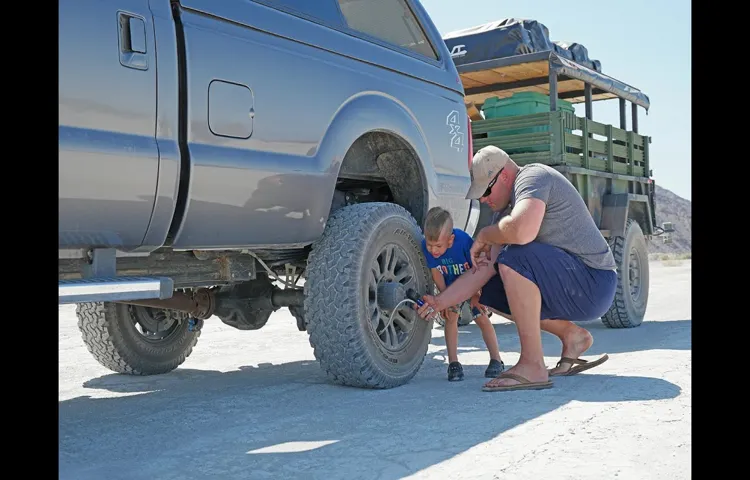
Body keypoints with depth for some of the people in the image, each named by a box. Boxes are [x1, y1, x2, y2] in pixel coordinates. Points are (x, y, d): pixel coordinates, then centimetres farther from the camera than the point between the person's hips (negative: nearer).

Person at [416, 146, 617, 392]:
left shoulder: (534, 177, -14)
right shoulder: (505, 211, 12)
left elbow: (521, 231, -35)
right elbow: (484, 269, 10)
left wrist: (484, 235, -14)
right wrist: (439, 302, 6)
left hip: (595, 282, -10)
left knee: (514, 257, -29)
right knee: (491, 293, 10)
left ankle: (532, 365, -23)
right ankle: (571, 335, 14)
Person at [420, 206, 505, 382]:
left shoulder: (463, 240, -37)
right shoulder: (426, 246, -27)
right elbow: (436, 274, -15)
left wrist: (475, 295, -22)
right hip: (451, 287, 3)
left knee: (482, 318, -5)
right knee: (450, 317, -10)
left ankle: (496, 360, 3)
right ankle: (453, 363, -6)